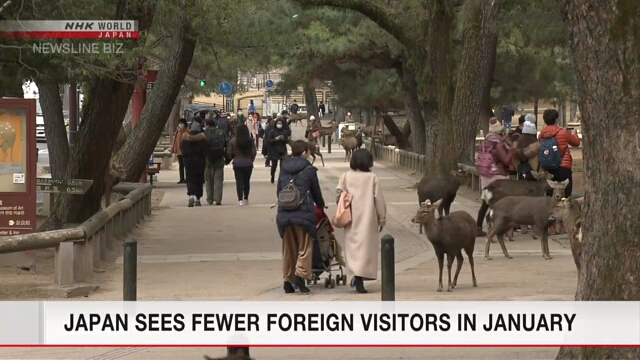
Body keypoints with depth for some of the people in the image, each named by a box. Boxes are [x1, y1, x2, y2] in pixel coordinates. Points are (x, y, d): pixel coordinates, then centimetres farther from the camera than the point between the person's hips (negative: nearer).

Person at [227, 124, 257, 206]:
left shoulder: (233, 141, -8)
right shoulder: (250, 140, -6)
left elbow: (229, 153, -4)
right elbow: (254, 152, -3)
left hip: (237, 164, -1)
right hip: (248, 163, 1)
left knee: (239, 181, 1)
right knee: (247, 181, 15)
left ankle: (240, 200, -10)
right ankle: (246, 199, 21)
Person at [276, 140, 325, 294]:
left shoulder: (284, 169, 10)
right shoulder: (309, 170, -3)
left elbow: (279, 191, 15)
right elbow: (316, 192, 6)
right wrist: (321, 205, 25)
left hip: (284, 213, 5)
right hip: (303, 212, -5)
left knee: (288, 248, 12)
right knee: (305, 246, 1)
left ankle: (287, 279, 11)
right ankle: (300, 273, -17)